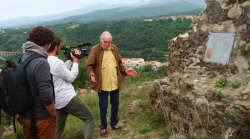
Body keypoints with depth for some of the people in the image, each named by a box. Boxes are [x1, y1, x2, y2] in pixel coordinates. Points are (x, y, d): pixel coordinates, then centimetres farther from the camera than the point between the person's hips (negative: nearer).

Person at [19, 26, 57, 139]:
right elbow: (46, 95, -26)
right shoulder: (41, 63, -24)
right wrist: (53, 114, -12)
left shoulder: (22, 58, 1)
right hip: (40, 119, -8)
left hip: (24, 116, 8)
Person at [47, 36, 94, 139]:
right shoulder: (56, 62, -21)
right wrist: (75, 61, -1)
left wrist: (71, 60, 11)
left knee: (58, 128, 18)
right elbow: (71, 77, -10)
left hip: (56, 102, 9)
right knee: (89, 117, 7)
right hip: (67, 99, -9)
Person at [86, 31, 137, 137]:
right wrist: (91, 73, -27)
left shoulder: (114, 49, 8)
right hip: (102, 85, -5)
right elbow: (89, 65, -8)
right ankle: (103, 128, 25)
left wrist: (125, 70, 1)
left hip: (115, 84, 5)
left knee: (115, 105, 17)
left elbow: (119, 63, 17)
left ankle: (114, 124, 37)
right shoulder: (95, 50, -7)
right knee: (103, 108, 6)